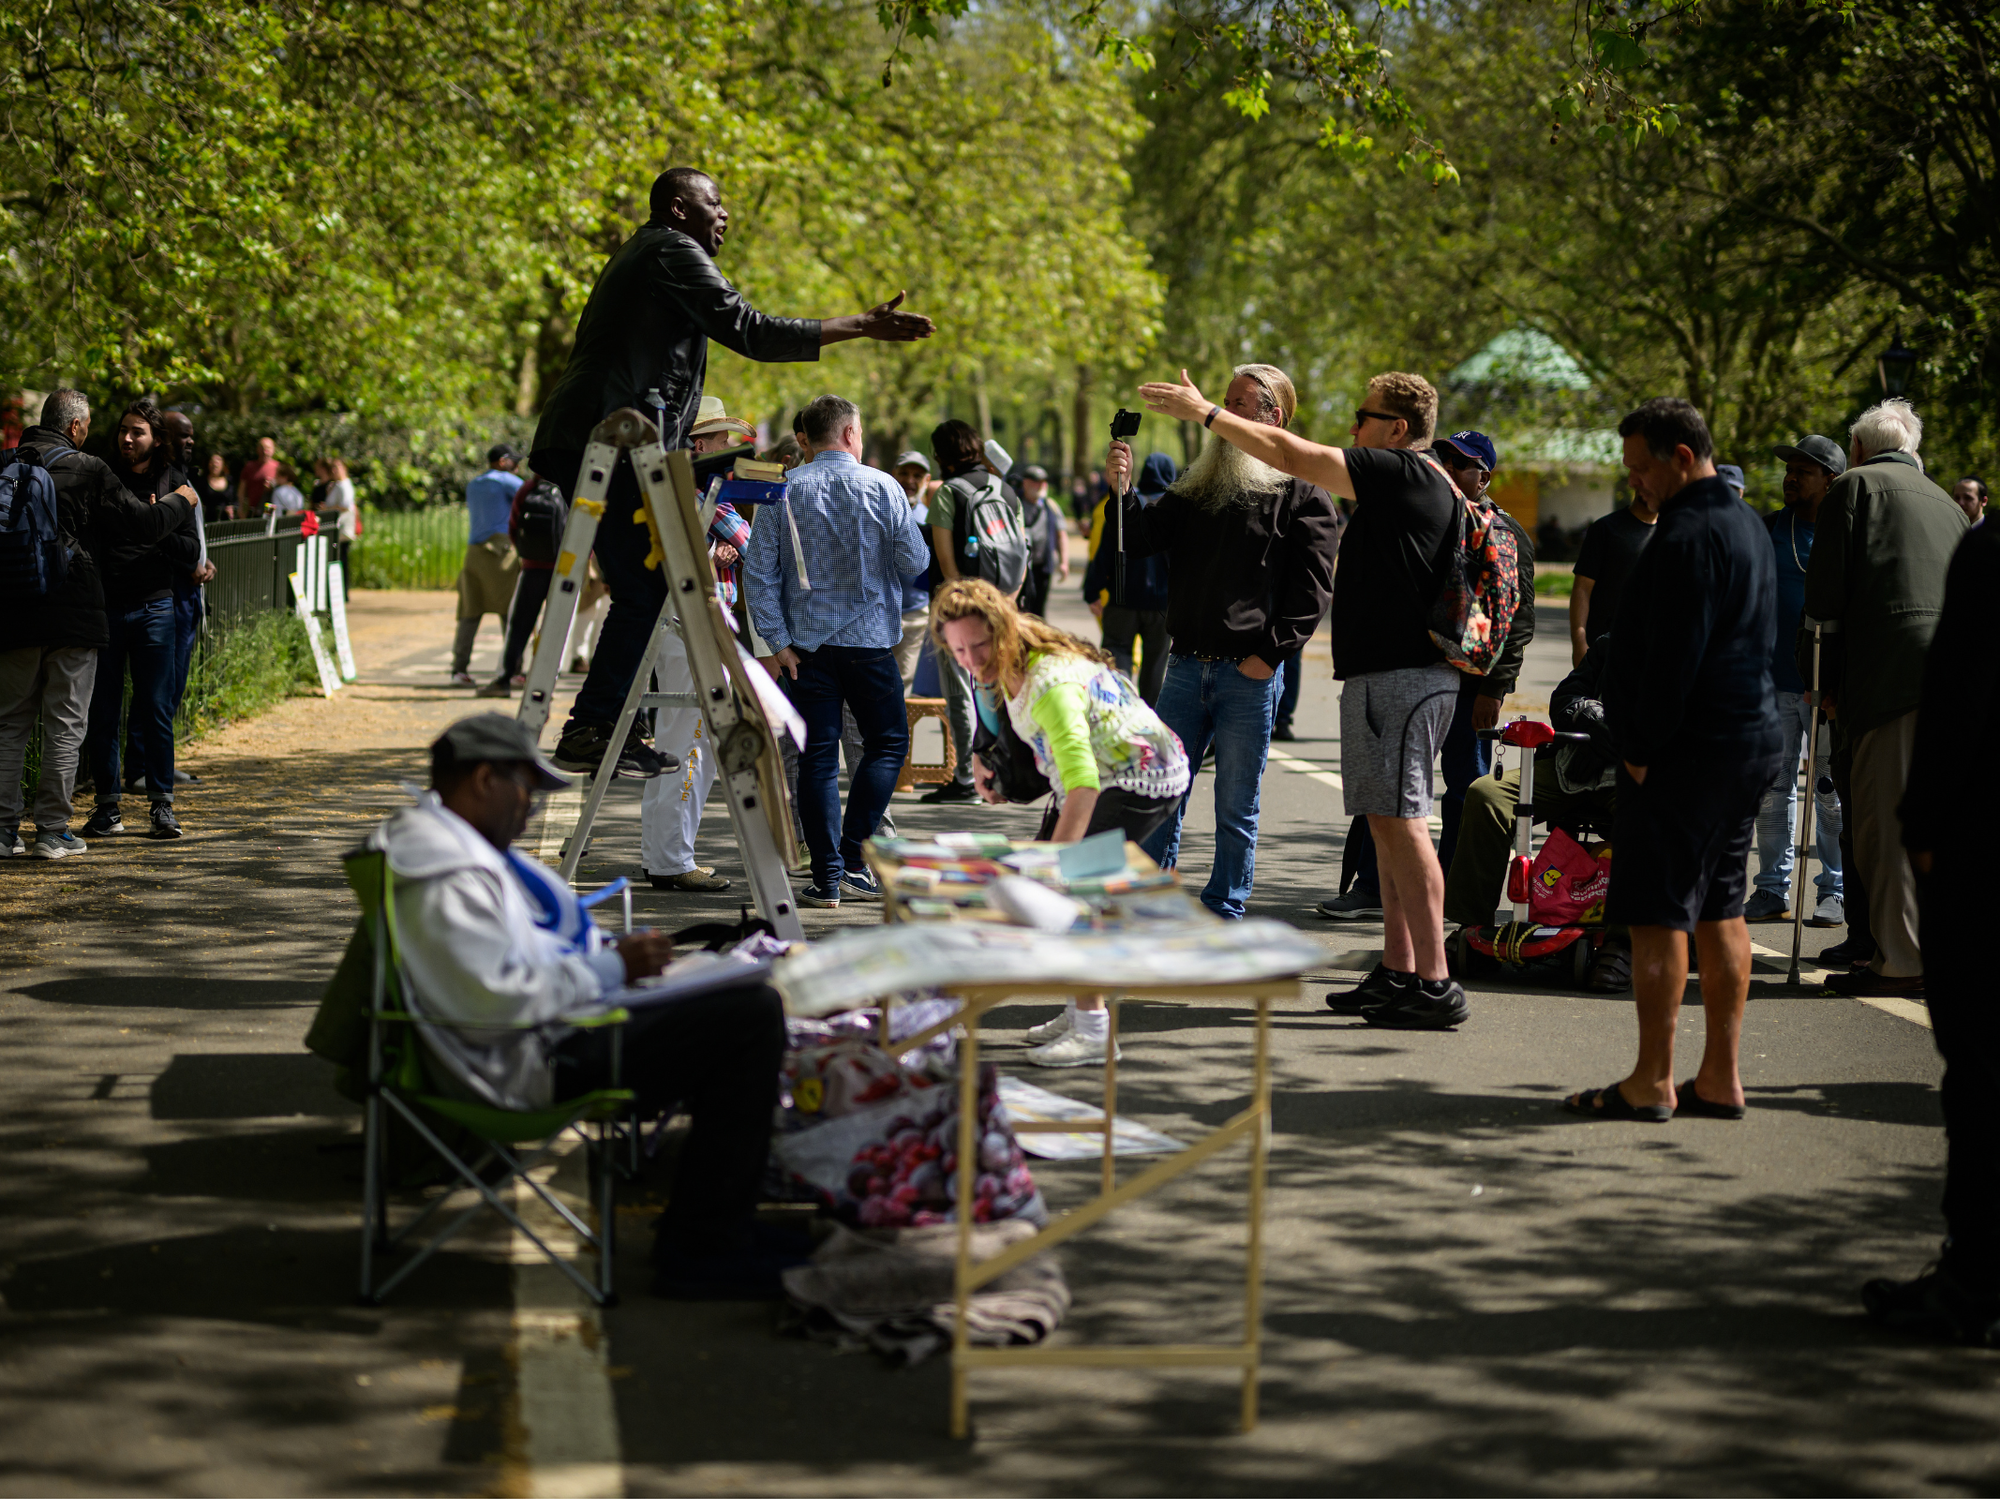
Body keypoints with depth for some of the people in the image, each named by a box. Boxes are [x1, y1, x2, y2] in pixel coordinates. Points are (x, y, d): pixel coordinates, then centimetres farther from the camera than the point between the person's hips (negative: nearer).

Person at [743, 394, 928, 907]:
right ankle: (853, 859, 0)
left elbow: (760, 568, -5)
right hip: (869, 639, -2)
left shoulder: (782, 490, 0)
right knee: (888, 743, 11)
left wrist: (775, 640, -3)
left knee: (817, 758, 4)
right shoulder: (882, 488, -4)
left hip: (806, 642, 2)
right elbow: (915, 561, -2)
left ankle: (827, 876, 2)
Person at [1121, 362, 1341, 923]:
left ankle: (1224, 919, 12)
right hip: (1185, 667, 5)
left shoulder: (1302, 494, -2)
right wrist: (1122, 490, -8)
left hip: (1249, 673, -5)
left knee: (1236, 809, 4)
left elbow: (1312, 587, -8)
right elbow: (1144, 538, 10)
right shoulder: (1198, 486, 14)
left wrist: (1270, 653, -14)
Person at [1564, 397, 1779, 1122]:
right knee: (1720, 911, 12)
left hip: (1688, 749, -10)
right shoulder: (1747, 524, 16)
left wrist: (1643, 748, -14)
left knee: (1657, 915, -6)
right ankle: (1721, 1078, 14)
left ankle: (1651, 1083, -4)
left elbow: (1672, 657, -21)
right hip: (1751, 739, 10)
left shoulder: (1687, 538, -16)